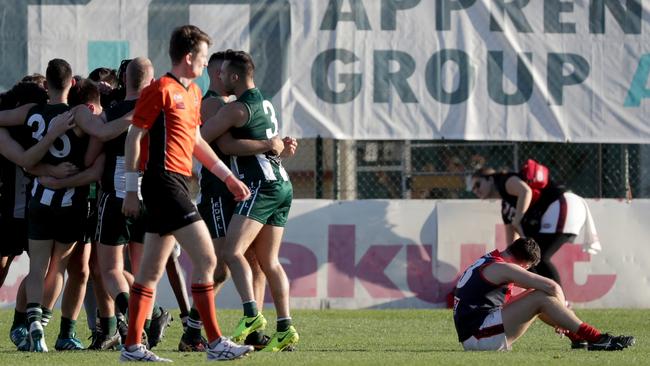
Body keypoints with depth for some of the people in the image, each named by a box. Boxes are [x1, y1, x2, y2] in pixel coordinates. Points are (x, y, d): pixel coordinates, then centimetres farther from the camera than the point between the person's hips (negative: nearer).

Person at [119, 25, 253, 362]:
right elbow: (134, 137, -9)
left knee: (151, 271, 10)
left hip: (175, 183, 10)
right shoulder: (162, 90, -9)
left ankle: (133, 347, 12)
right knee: (206, 259, -13)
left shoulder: (193, 93, 18)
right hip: (164, 180, -10)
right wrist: (131, 189, -12)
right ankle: (215, 343, -14)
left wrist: (228, 177, 28)